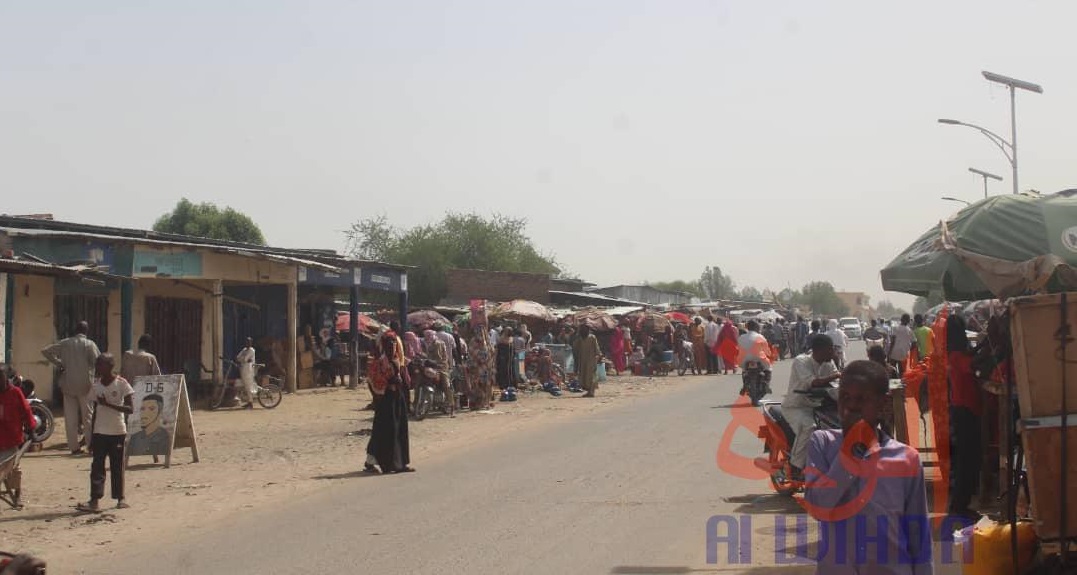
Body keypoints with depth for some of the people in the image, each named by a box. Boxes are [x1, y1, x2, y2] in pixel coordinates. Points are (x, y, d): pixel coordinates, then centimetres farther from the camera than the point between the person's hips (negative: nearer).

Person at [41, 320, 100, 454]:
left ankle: (74, 447, 6)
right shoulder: (89, 344, -4)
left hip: (68, 384, 3)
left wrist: (59, 364, 6)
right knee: (88, 416, 5)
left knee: (70, 417, 5)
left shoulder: (65, 343, 7)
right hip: (85, 384, -3)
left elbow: (46, 351, 3)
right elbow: (97, 360, -15)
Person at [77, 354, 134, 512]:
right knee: (97, 466, -5)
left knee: (117, 466, 4)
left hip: (117, 432, -3)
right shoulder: (96, 384, 7)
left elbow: (130, 409, -12)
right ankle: (95, 500, -10)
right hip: (99, 432, 3)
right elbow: (95, 411, 12)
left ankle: (120, 497, 15)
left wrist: (108, 404, -21)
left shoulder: (121, 383, -6)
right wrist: (91, 435, 11)